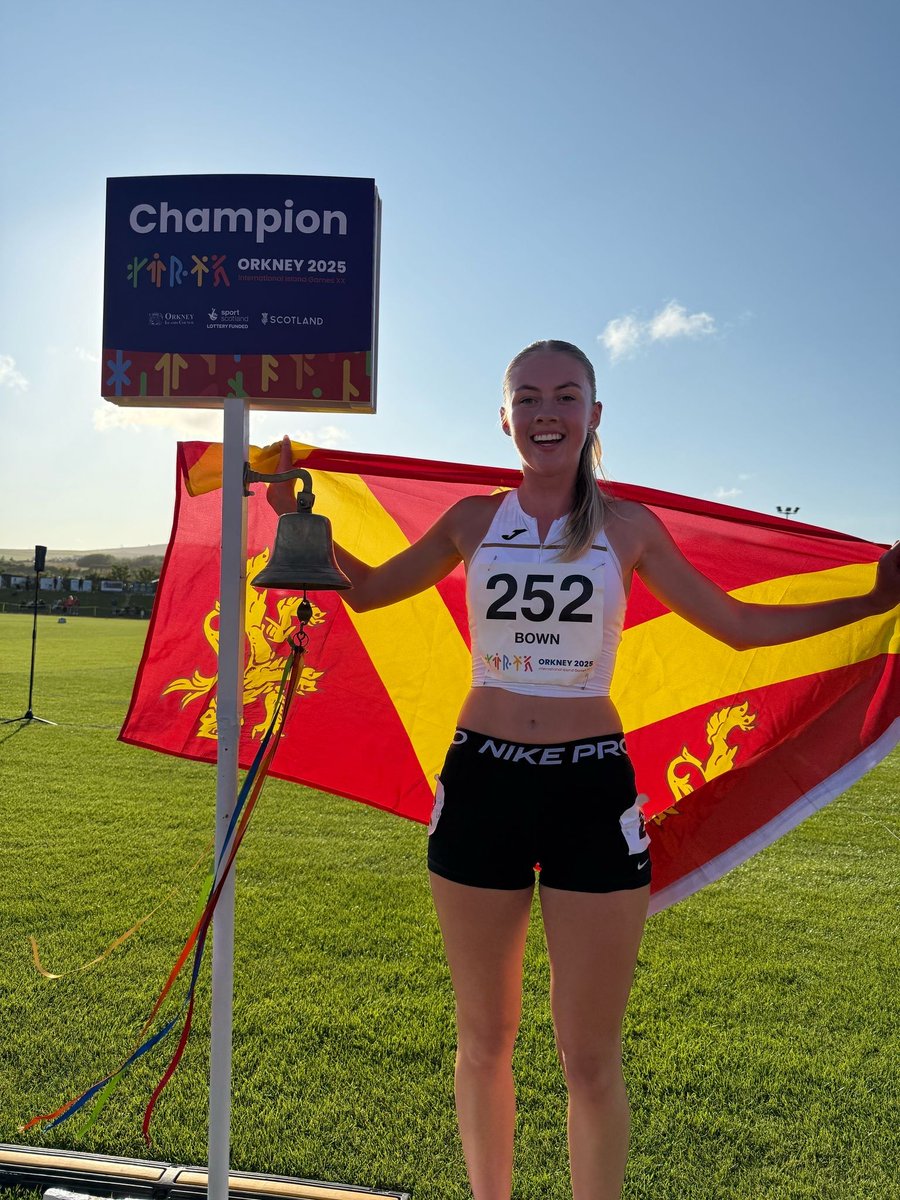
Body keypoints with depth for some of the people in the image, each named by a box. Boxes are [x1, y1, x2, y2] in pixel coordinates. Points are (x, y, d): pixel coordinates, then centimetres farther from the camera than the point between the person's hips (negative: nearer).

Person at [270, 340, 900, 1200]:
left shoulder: (628, 527, 2)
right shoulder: (474, 520, 4)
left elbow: (739, 625, 9)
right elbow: (366, 590, 15)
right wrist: (300, 515, 7)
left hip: (592, 790, -1)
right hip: (482, 782, 1)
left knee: (591, 1057, 8)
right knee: (484, 1038, 17)